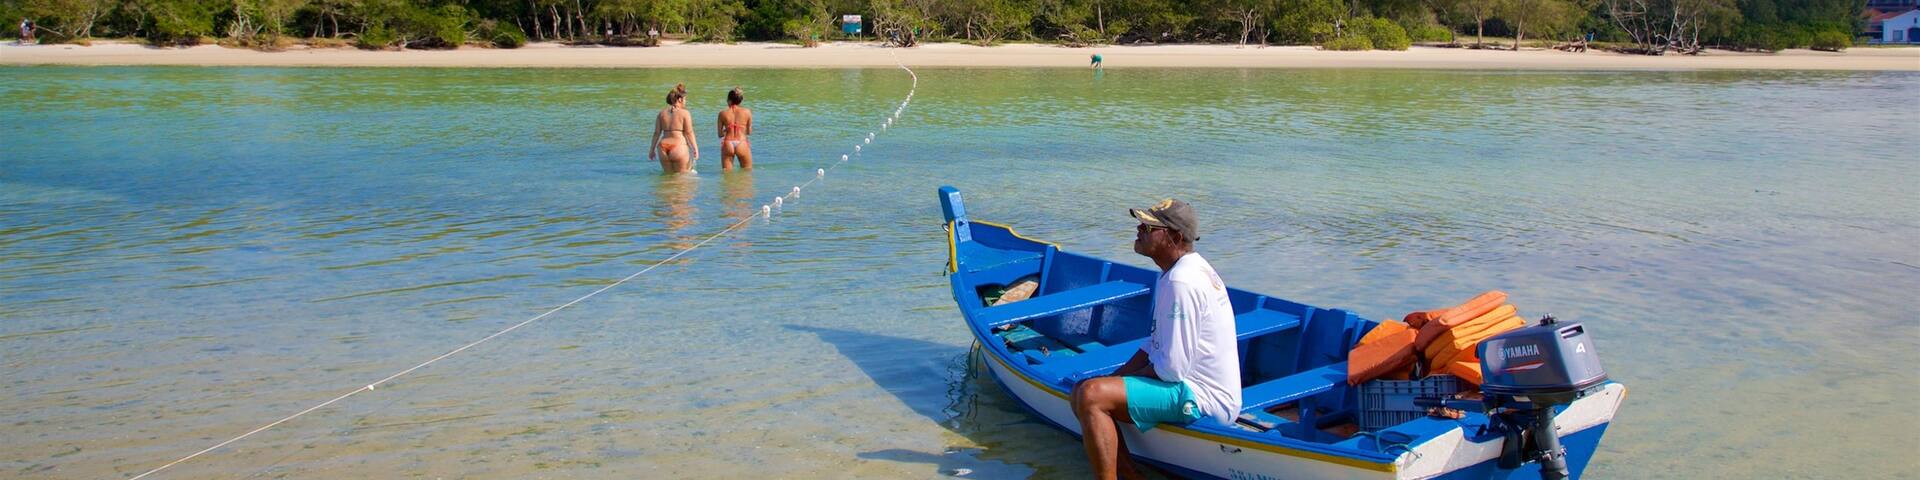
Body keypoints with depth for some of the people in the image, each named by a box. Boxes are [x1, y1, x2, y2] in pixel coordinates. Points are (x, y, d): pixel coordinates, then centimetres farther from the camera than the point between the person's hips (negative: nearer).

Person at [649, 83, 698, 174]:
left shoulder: (662, 113, 10)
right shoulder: (684, 113, -3)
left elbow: (656, 133, 10)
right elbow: (689, 133, -6)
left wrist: (652, 149, 15)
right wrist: (695, 149, -2)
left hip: (663, 148, 4)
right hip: (679, 148, -4)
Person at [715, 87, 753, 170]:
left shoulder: (723, 113, 2)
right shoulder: (747, 112, 1)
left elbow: (720, 134, 5)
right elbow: (749, 132, 7)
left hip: (727, 144, 1)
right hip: (742, 144, -1)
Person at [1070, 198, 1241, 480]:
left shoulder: (1180, 282, -22)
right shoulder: (1190, 268, 12)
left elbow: (1172, 368, -22)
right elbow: (1156, 344, 19)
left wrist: (1129, 375, -3)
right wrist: (1118, 379, 7)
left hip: (1201, 399, -11)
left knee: (1090, 395, -24)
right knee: (1083, 392, 9)